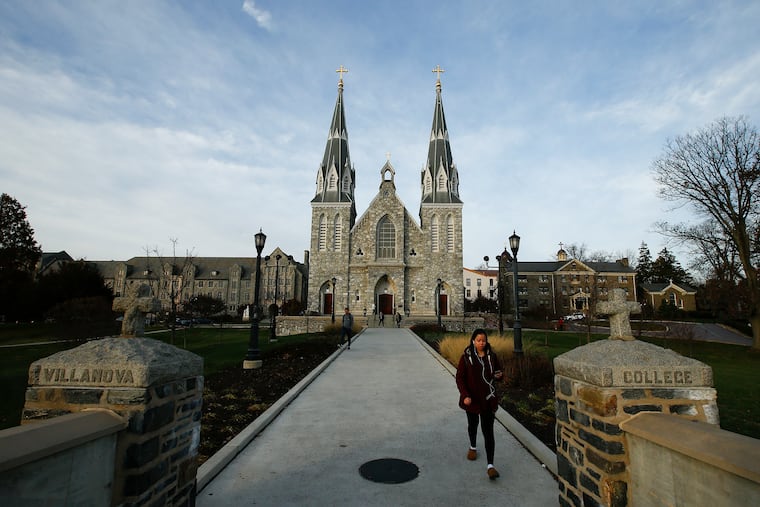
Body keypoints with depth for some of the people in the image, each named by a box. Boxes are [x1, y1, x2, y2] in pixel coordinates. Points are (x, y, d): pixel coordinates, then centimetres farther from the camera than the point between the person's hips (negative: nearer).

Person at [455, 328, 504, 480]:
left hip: (488, 399, 0)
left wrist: (499, 375, -14)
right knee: (473, 424, 22)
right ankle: (473, 447, 49)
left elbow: (499, 372, 10)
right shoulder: (466, 357, -11)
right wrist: (465, 395, -19)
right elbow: (460, 378, -8)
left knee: (488, 430, -4)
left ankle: (490, 466, 1)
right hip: (472, 398, 0)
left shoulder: (491, 356, -4)